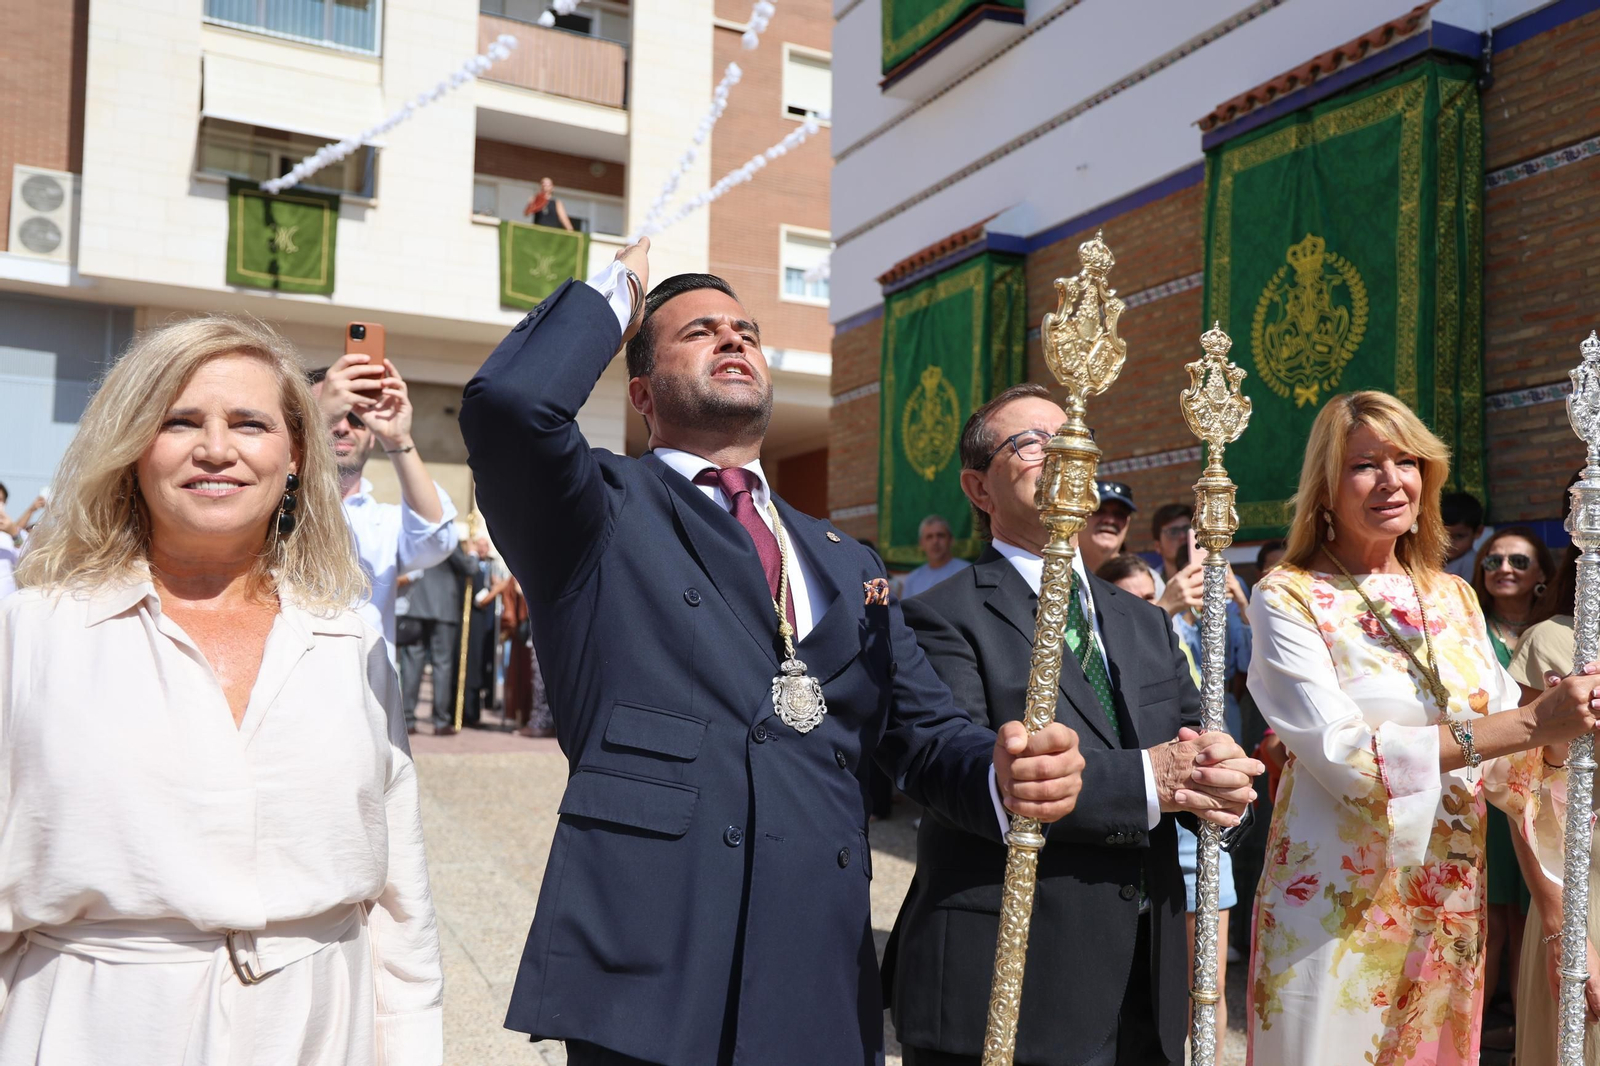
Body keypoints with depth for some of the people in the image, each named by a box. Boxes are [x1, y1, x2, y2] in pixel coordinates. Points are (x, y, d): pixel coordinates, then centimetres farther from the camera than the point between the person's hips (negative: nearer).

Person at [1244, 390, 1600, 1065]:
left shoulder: (1454, 598, 8)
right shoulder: (1287, 599, -8)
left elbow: (1506, 766, 5)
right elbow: (1344, 755, -20)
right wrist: (1531, 722, -22)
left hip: (1451, 911, 5)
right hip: (1337, 907, -5)